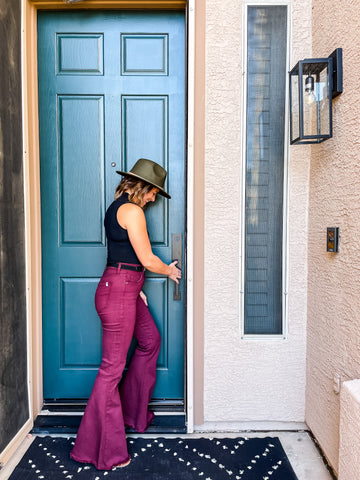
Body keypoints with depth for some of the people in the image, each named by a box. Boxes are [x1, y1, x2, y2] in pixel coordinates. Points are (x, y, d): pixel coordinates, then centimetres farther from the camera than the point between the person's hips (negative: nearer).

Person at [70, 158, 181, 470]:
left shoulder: (117, 208, 16)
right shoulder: (132, 210, -15)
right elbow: (147, 260, -16)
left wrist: (137, 288, 21)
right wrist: (169, 271, 4)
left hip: (126, 290, 11)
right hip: (119, 292, -11)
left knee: (150, 340, 23)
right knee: (113, 367, -2)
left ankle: (133, 412, 38)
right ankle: (101, 450, 13)